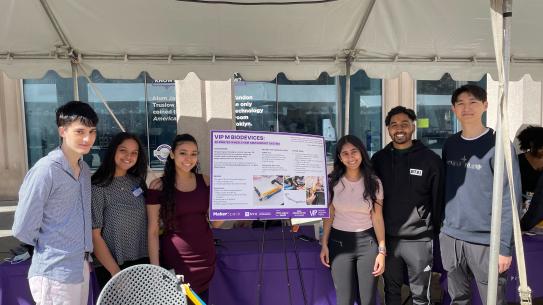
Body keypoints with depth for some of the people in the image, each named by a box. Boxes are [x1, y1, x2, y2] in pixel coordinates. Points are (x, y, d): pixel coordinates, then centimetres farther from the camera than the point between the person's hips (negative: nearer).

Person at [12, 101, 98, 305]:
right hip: (55, 273, -7)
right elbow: (22, 229, -15)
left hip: (82, 266, 7)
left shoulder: (84, 169, 5)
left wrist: (84, 252, 6)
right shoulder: (46, 170, -18)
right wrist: (50, 248, -1)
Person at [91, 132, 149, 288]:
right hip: (111, 266, -5)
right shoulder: (98, 188, -12)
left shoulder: (138, 182, 4)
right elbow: (94, 236, -12)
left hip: (143, 261, 5)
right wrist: (116, 272, -14)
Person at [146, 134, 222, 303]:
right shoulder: (159, 186, -7)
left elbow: (215, 222, 4)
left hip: (205, 256, 3)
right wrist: (155, 267, -11)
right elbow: (153, 231, -6)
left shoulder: (205, 182, 2)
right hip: (175, 258, -3)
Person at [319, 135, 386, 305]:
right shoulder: (333, 182, -3)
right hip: (339, 242, 0)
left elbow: (377, 217, -3)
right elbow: (329, 215, 4)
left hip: (367, 241, 0)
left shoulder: (374, 182, -4)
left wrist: (382, 251, -7)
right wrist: (324, 244, 1)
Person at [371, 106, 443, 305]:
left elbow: (438, 199, -3)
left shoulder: (430, 159, -5)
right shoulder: (378, 159, 3)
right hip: (387, 238, 3)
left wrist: (437, 233, -3)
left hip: (419, 240, -2)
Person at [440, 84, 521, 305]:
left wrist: (504, 245, -16)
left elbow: (509, 199, -13)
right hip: (450, 237, 5)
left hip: (485, 241, -4)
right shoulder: (450, 145, 8)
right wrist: (440, 225, 10)